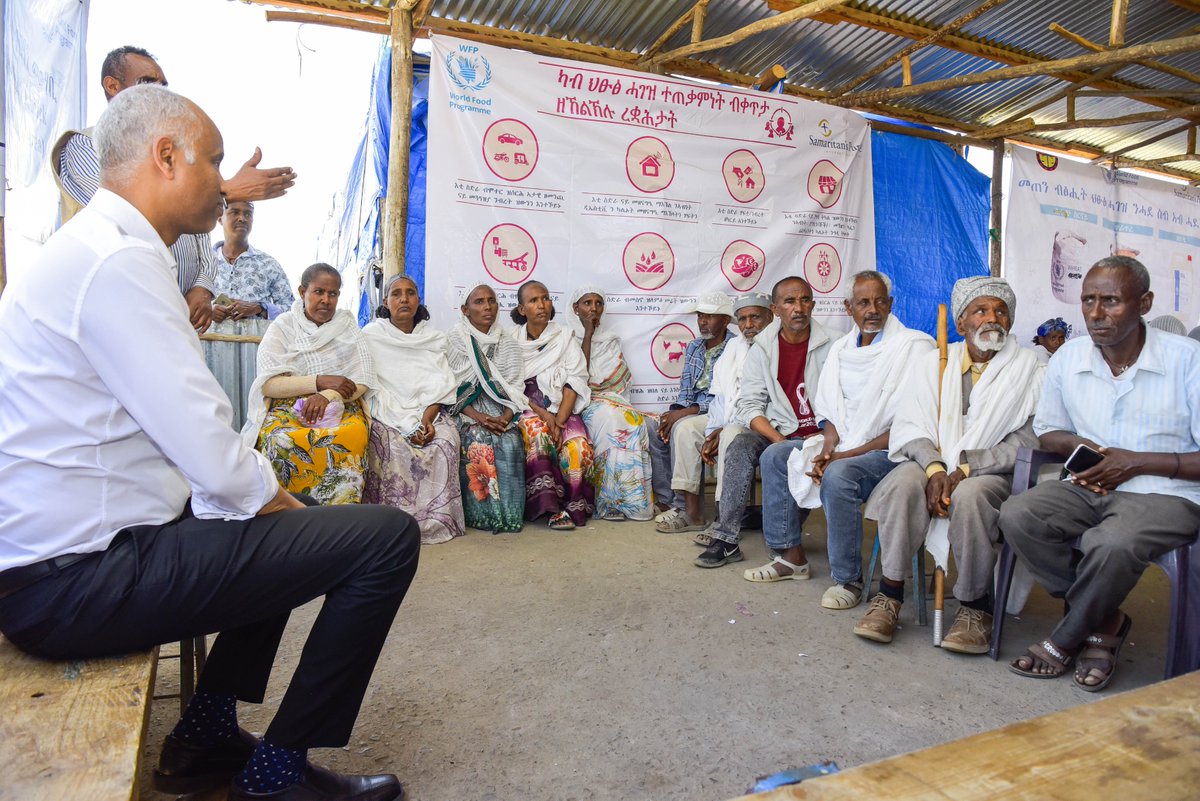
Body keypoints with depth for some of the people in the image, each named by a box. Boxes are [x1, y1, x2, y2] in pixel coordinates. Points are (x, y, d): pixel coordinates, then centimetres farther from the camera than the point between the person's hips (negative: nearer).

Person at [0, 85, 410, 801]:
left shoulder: (94, 247, 13)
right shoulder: (120, 261, -19)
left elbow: (180, 426, 12)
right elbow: (214, 459, -24)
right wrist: (276, 499, -4)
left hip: (66, 543, 11)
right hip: (80, 577, -11)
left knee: (285, 522, 28)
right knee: (387, 536, -15)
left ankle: (207, 737, 26)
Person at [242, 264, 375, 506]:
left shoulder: (347, 323, 13)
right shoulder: (283, 326, 9)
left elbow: (364, 379, 2)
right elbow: (268, 384, -3)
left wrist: (328, 395, -16)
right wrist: (319, 381, -14)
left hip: (341, 407, 1)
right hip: (287, 407, 0)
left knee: (353, 435, -36)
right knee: (282, 441, -36)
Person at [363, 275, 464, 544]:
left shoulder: (433, 337, 13)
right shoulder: (371, 336, 4)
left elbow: (441, 386, 4)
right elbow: (372, 388, -6)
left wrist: (427, 419, -16)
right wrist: (408, 427, -18)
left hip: (427, 413, 2)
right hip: (387, 416, -2)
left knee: (446, 439, -28)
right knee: (395, 446, -33)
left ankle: (437, 520, -16)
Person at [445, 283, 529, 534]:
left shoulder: (507, 344, 13)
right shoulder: (454, 341, 4)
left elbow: (516, 389, 6)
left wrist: (506, 417, -15)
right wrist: (477, 417, -17)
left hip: (500, 413, 2)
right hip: (465, 412, -2)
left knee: (511, 444, -30)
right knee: (477, 443, -33)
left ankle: (509, 514, -18)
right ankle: (481, 514, -21)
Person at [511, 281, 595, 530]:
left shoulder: (565, 336, 8)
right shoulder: (512, 339, 6)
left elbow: (575, 380, -1)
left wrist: (560, 420, -15)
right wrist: (544, 415, -16)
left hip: (562, 407, 1)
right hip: (526, 407, -1)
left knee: (578, 446, -28)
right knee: (537, 435, -34)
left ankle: (574, 506, -10)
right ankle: (551, 507, -27)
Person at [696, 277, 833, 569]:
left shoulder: (829, 347, -3)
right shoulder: (762, 348, 5)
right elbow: (749, 405, -2)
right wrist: (777, 438, -16)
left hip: (817, 438, -3)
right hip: (776, 433, 3)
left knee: (774, 457, -31)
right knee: (741, 445, -27)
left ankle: (790, 554, -16)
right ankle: (726, 539, -25)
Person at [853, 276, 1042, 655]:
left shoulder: (1029, 368, 2)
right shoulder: (935, 363, 11)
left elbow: (1030, 439, -8)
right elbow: (911, 426, 2)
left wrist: (968, 466, -19)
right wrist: (935, 468, -17)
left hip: (994, 471, -2)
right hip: (934, 462, 3)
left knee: (970, 496, -35)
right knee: (903, 483, -30)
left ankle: (975, 608, -17)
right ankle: (889, 596, -21)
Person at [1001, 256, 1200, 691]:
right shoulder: (1068, 358, 3)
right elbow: (1048, 429, 17)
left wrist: (1136, 462, -16)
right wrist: (1082, 446, -4)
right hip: (1091, 487, 5)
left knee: (1111, 544, -35)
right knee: (1017, 516, -24)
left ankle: (1066, 639, -6)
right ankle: (1104, 622, -5)